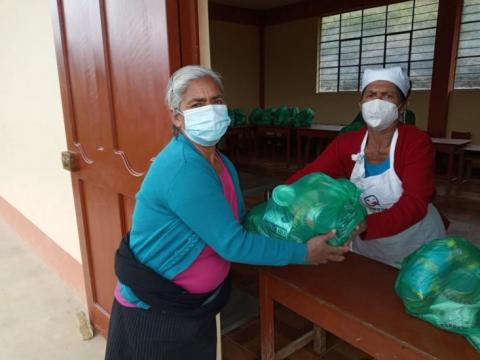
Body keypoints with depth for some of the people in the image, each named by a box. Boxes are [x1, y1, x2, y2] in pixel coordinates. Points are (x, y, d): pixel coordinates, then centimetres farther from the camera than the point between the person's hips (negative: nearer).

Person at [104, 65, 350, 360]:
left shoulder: (223, 163, 0)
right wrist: (303, 253, -19)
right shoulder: (181, 169, -28)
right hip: (152, 311, -7)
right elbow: (232, 244, -27)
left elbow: (242, 224, 5)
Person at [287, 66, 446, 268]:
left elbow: (415, 203, -32)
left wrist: (365, 225, -48)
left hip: (416, 243, -3)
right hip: (367, 243, 3)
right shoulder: (345, 143, -10)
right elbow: (310, 174, -20)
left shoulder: (417, 143, -21)